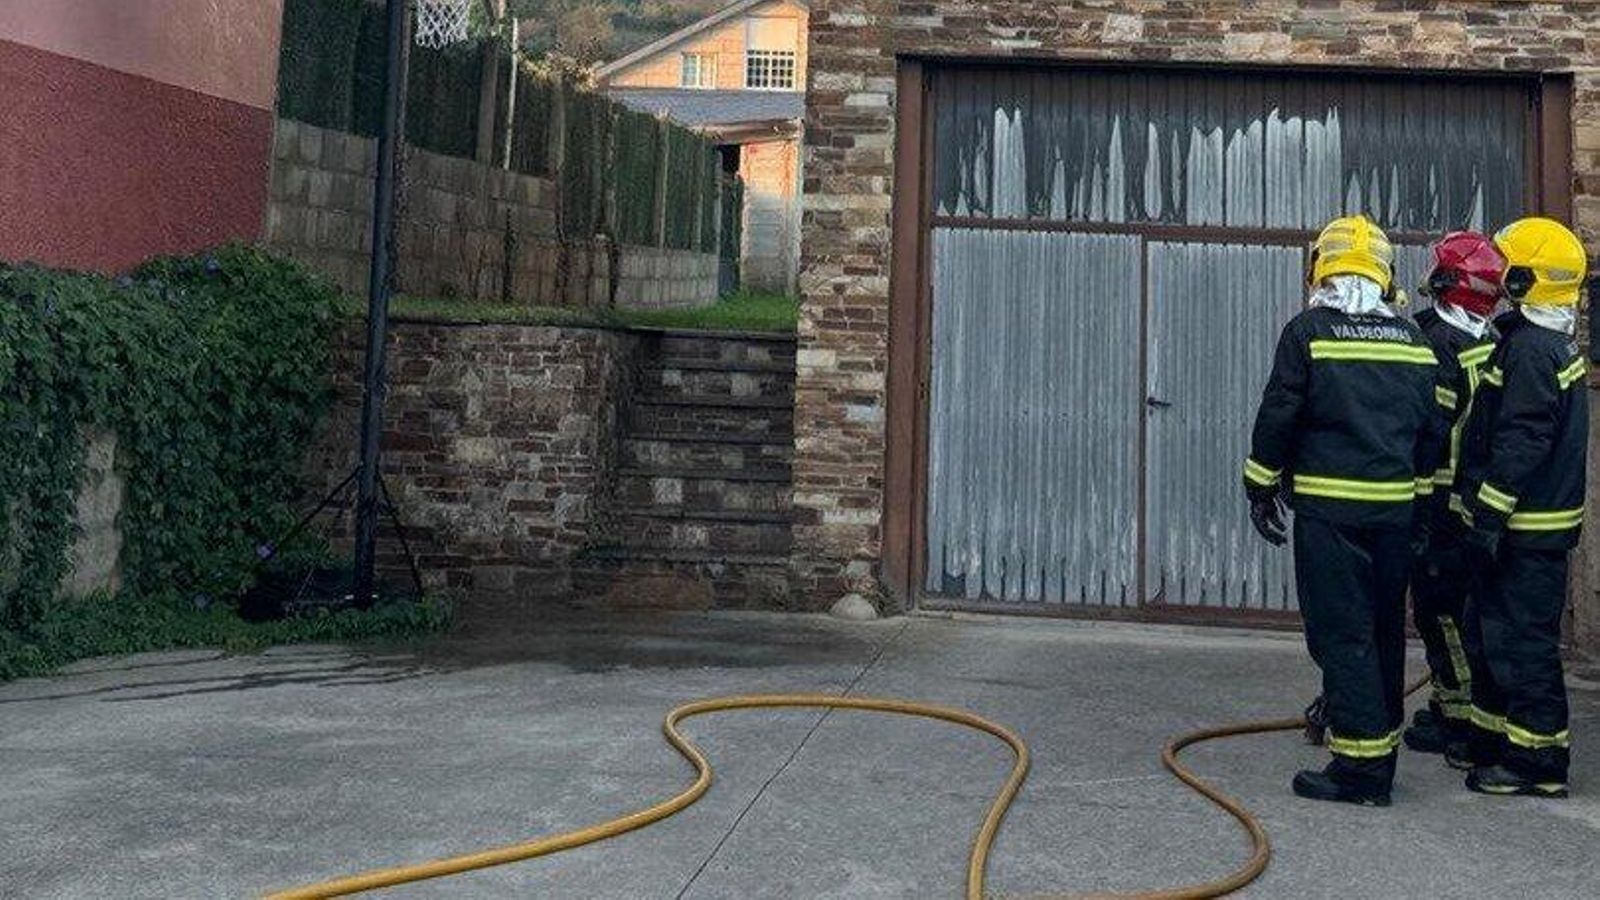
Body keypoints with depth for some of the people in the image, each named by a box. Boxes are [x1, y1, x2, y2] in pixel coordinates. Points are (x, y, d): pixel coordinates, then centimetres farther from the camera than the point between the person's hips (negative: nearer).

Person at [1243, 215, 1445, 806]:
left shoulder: (1308, 331, -7)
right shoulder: (1413, 341, 9)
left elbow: (1277, 418, -7)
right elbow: (1433, 430, 13)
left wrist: (1261, 489, 4)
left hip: (1330, 508, -5)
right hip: (1395, 508, 5)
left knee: (1342, 634, -3)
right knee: (1385, 631, 15)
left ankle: (1362, 767, -4)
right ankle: (1382, 745, 25)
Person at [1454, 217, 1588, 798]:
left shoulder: (1531, 350, -18)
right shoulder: (1551, 344, 15)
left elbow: (1519, 446, -23)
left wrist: (1490, 516, -21)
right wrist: (1485, 514, 22)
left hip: (1526, 530, -10)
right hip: (1532, 524, 10)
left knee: (1522, 642, -4)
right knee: (1493, 633, 18)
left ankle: (1538, 761, 3)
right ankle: (1492, 741, 29)